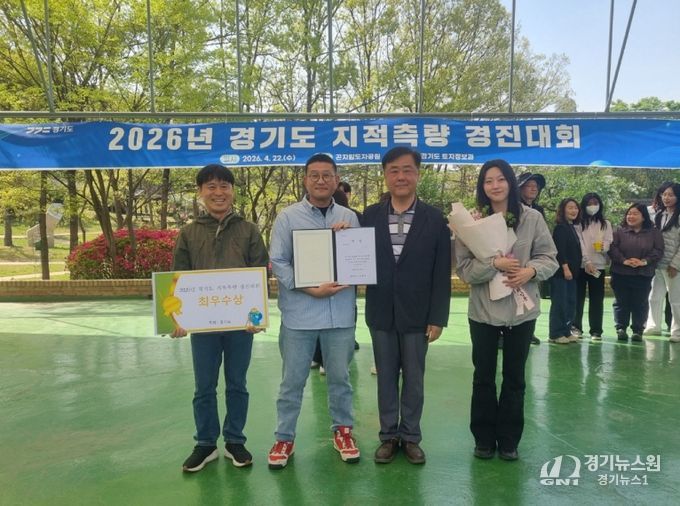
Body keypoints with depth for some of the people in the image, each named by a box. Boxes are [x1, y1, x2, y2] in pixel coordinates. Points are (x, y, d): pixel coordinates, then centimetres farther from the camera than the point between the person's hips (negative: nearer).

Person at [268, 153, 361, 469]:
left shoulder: (349, 218, 7)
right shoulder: (287, 217, -1)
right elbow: (277, 262, -5)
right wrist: (311, 289, -15)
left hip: (340, 312, 2)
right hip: (299, 313, -2)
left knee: (339, 376, 15)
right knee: (292, 380, 9)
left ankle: (342, 430, 33)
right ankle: (284, 438, 25)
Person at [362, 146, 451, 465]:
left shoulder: (434, 218, -3)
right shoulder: (370, 216, 1)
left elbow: (442, 273, -4)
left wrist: (438, 318, -7)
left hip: (416, 314, -1)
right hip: (381, 313, 1)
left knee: (414, 379, 11)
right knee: (386, 378, 13)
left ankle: (410, 436, 28)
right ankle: (388, 435, 29)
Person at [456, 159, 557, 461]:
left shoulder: (532, 218, -3)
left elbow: (549, 258, 0)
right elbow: (464, 268, -8)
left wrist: (530, 270, -19)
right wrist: (494, 264, -23)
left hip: (522, 309, 1)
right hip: (483, 311, -1)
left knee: (514, 377, 13)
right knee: (483, 377, 11)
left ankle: (509, 440, 29)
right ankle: (484, 439, 28)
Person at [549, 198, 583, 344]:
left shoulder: (572, 227, 16)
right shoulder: (560, 227, -10)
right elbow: (559, 250, -17)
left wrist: (574, 268, 17)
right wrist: (565, 268, -21)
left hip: (571, 271, 9)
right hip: (561, 271, -9)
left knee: (571, 302, 10)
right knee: (559, 302, -6)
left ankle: (566, 331, 17)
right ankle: (556, 334, 0)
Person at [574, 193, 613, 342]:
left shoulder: (605, 224, 11)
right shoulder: (579, 223, 2)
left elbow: (609, 242, 3)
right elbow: (579, 244, -5)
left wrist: (604, 247, -20)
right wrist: (587, 262, -15)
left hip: (599, 265, 2)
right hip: (581, 265, -2)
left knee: (597, 299, 2)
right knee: (578, 297, 1)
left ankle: (596, 330, 6)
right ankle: (576, 327, 11)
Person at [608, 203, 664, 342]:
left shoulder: (654, 233, 5)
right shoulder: (620, 232, 5)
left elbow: (658, 251, -2)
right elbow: (612, 248, -5)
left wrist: (644, 261, -16)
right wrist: (624, 260, -18)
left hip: (643, 275, 0)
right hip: (621, 274, 0)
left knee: (640, 303, 4)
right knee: (621, 302, 5)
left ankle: (638, 330, 14)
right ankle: (621, 328, 13)